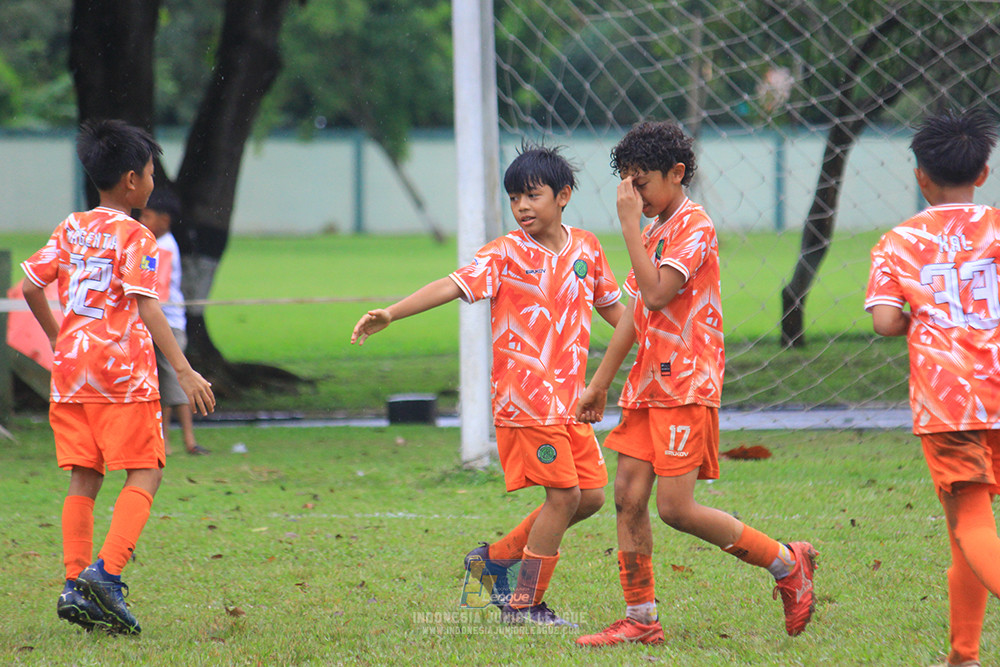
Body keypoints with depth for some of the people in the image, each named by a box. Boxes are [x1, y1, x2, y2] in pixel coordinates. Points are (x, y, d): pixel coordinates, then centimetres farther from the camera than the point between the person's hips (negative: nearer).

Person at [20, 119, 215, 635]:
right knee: (144, 474, -1)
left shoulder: (71, 229, 10)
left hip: (70, 373, 6)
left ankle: (75, 586, 3)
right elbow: (146, 308, -17)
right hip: (123, 373, -6)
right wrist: (183, 370, -19)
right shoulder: (134, 237, -8)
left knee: (83, 479, 9)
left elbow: (31, 286, 12)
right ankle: (106, 571, -18)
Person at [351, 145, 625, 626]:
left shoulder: (586, 249, 9)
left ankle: (497, 558, 21)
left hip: (569, 397, 6)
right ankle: (524, 604, 4)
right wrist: (390, 314, -33)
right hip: (526, 399, -6)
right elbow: (454, 285, -20)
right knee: (563, 494, -8)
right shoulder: (505, 254, -7)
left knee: (590, 495, 7)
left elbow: (610, 306, 24)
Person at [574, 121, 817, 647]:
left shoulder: (694, 227, -11)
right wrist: (599, 384, 25)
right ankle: (640, 619, 7)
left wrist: (629, 224, -19)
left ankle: (787, 563, 4)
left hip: (687, 385, -9)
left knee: (675, 507, -11)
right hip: (648, 385, 9)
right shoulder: (654, 233, 18)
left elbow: (656, 294, -23)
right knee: (628, 496, 2)